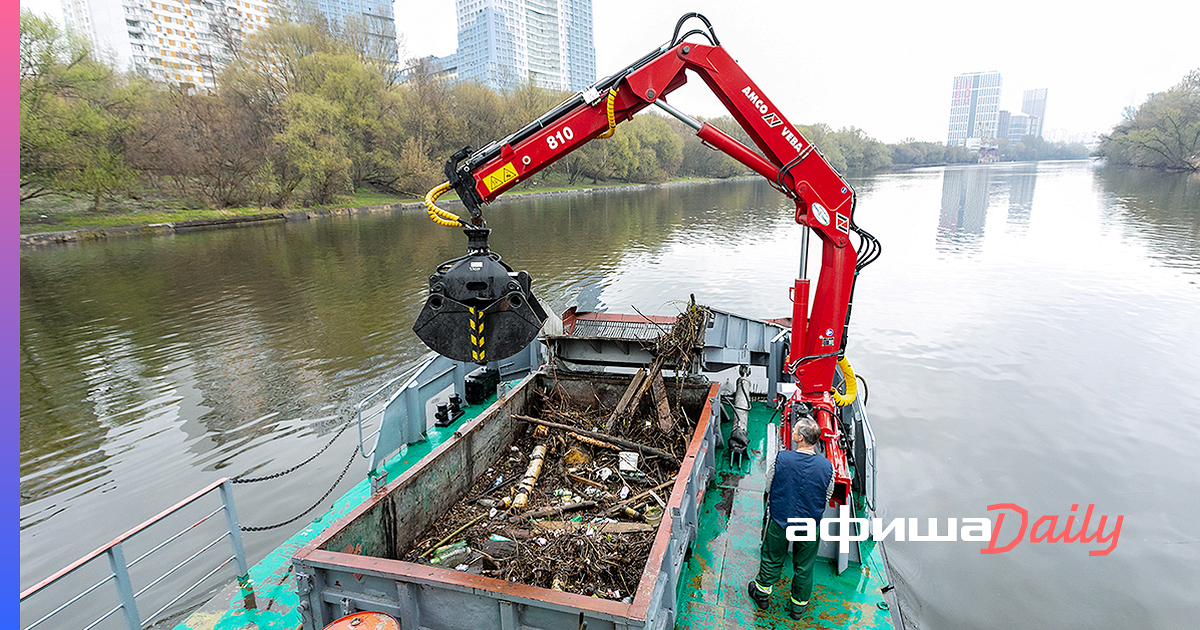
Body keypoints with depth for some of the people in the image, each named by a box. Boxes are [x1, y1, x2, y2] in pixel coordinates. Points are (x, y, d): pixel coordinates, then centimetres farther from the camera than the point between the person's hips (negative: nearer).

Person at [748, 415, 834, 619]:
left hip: (780, 520, -1)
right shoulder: (826, 466, -20)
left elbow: (769, 482, -7)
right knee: (804, 566, 22)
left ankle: (762, 594, 43)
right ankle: (798, 606, 42)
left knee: (772, 558, 21)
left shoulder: (782, 458, -24)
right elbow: (827, 497, -5)